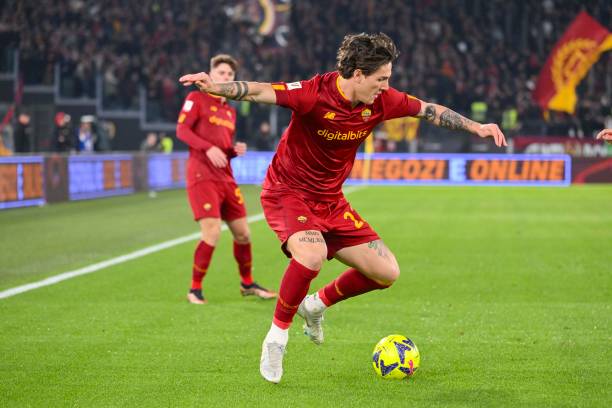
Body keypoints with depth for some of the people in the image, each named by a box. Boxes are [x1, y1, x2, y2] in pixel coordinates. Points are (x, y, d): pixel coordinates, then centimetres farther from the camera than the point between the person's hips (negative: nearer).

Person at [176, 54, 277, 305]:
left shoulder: (230, 111, 20)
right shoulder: (197, 99, 0)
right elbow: (181, 130, -11)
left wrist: (235, 150, 3)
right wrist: (209, 147, -22)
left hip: (225, 178, 7)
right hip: (202, 176, -7)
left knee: (242, 234, 10)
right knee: (212, 234, -16)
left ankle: (247, 284, 29)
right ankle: (195, 289, -1)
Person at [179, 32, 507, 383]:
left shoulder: (381, 101, -7)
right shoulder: (315, 94, -24)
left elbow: (430, 110, 8)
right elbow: (259, 92, -35)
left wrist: (476, 127, 9)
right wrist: (216, 87, -52)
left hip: (331, 201, 7)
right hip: (288, 193, -7)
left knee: (387, 273, 1)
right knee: (312, 255, -36)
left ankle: (316, 305, 25)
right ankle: (277, 337, -14)